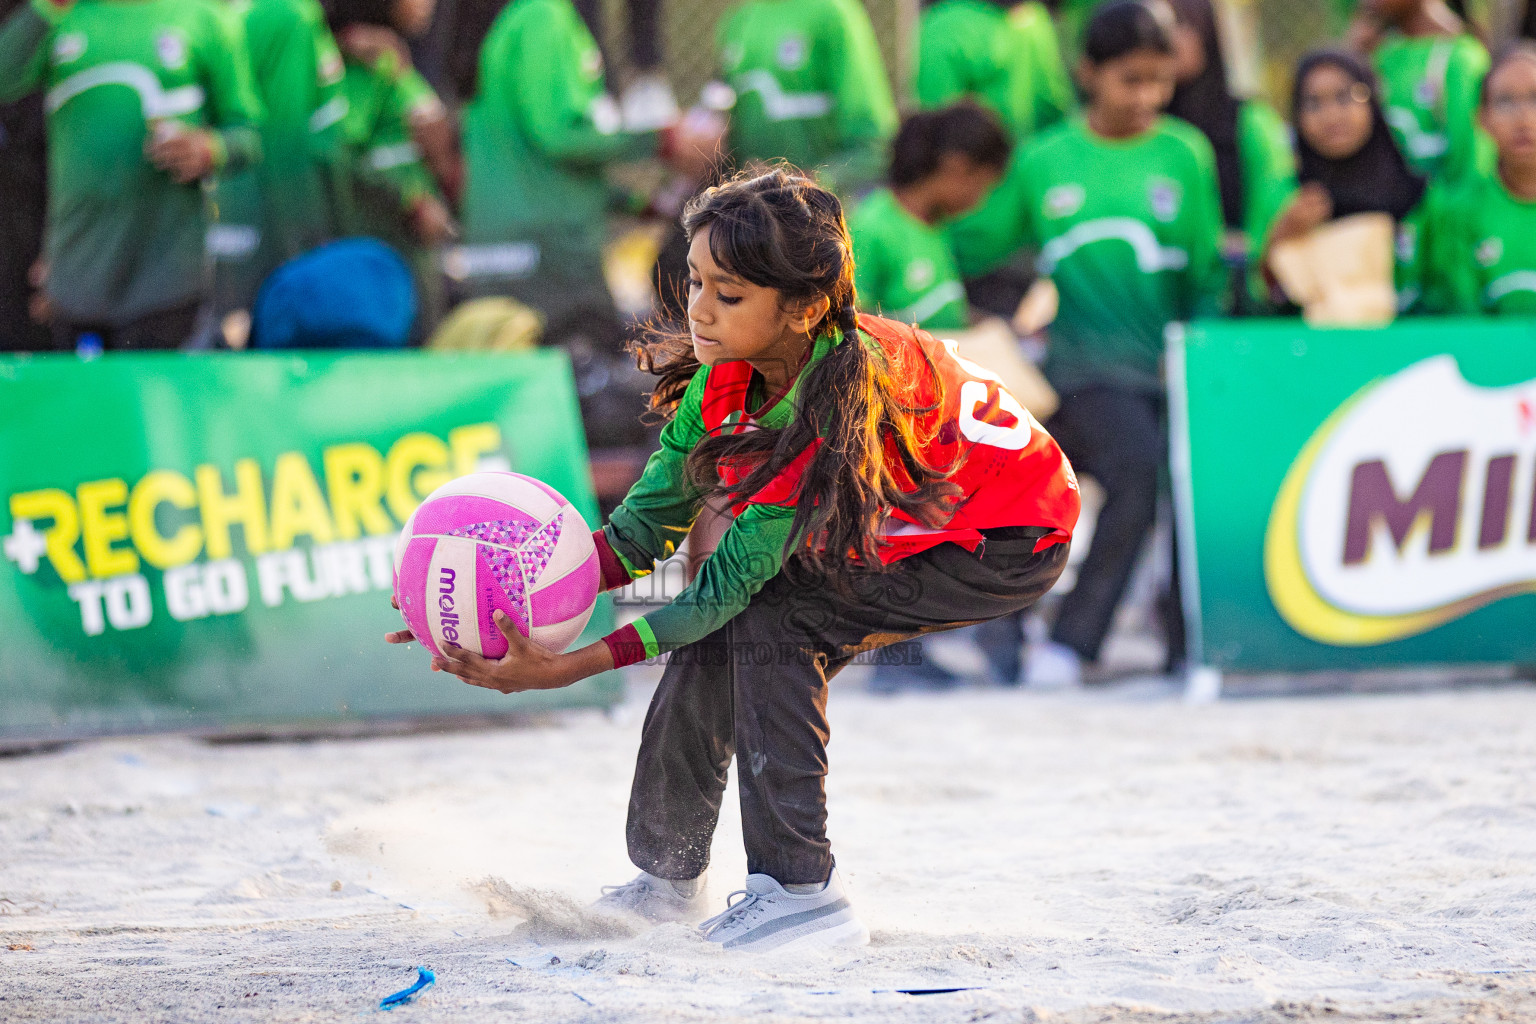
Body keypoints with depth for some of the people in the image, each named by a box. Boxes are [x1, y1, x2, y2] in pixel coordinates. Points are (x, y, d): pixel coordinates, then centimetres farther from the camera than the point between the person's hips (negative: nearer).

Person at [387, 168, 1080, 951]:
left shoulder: (852, 395, -37)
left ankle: (799, 892, -17)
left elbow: (733, 578, -35)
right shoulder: (724, 377, -16)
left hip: (1013, 543, -7)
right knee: (718, 630, -7)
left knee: (767, 624, -23)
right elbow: (643, 528, -12)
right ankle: (668, 876, 10)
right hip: (895, 526, 7)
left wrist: (576, 666, -40)